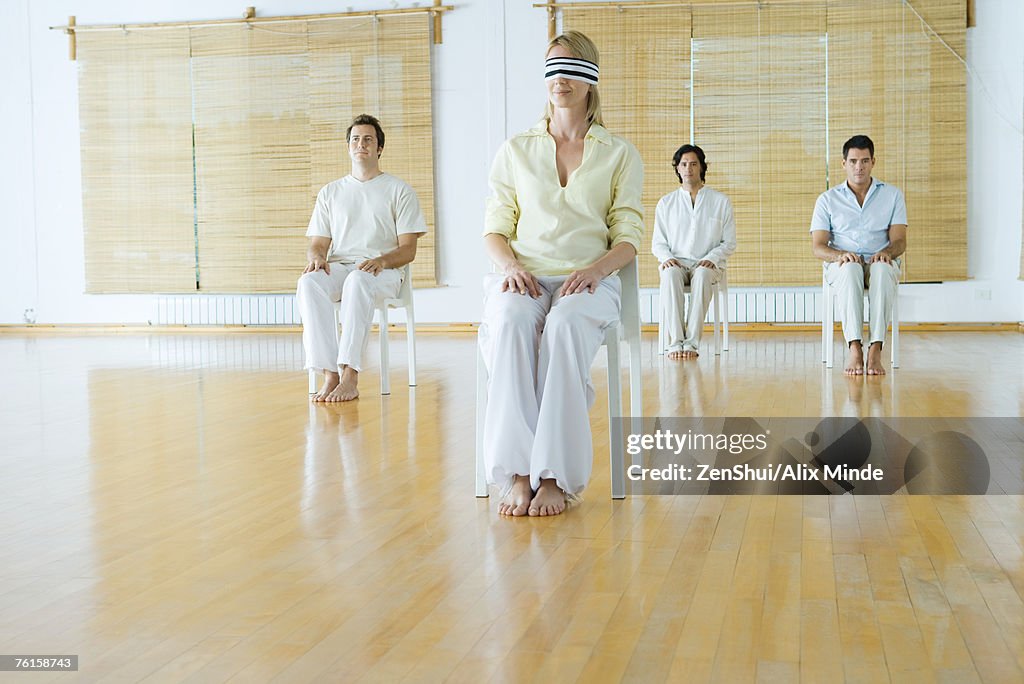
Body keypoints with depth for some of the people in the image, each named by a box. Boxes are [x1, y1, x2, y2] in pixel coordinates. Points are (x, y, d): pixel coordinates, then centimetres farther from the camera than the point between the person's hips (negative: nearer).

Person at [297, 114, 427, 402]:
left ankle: (350, 377, -45)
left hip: (382, 270, -3)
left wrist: (382, 260, -18)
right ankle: (330, 375, -39)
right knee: (309, 282, -34)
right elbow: (317, 243, 17)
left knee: (358, 281, -41)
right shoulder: (330, 192, 22)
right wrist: (316, 256, -10)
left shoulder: (399, 190, 13)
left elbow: (408, 249, 5)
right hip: (337, 267, 3)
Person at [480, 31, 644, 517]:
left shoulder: (620, 155, 15)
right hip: (524, 277, 1)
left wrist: (595, 269, -13)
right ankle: (516, 475, -39)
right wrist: (510, 266, -9)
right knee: (510, 326, -37)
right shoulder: (515, 150, 18)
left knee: (565, 327, -38)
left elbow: (627, 238, 9)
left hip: (588, 280, -1)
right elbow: (494, 230, 14)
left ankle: (555, 477, -39)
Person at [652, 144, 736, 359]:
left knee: (702, 275, -39)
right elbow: (658, 242, 14)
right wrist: (666, 257, -9)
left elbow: (729, 242, 9)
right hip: (676, 263, 1)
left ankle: (692, 342, -41)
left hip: (707, 265, -1)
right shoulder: (666, 203, 14)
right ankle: (675, 341, -40)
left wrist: (711, 258, -11)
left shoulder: (721, 202, 10)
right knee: (671, 274, -37)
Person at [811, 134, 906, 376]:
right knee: (850, 270, -39)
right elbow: (817, 247, 1)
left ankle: (875, 350, -44)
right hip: (841, 265, 0)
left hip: (881, 263, 0)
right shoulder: (828, 200, 9)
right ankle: (854, 349, -46)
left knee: (881, 270, -39)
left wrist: (886, 252, -23)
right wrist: (840, 255, -22)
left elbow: (899, 241, 2)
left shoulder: (892, 195, 11)